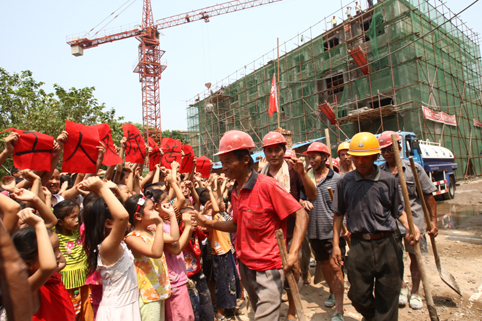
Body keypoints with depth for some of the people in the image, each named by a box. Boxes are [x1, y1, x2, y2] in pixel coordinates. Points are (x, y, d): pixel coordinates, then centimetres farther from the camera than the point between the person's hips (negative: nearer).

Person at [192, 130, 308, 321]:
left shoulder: (267, 185, -19)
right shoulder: (235, 192, 3)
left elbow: (301, 215, -18)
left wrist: (293, 253, -28)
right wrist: (208, 223, 2)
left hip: (267, 269, -7)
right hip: (245, 266, 7)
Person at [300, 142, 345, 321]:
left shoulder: (336, 178, -6)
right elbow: (301, 197, 10)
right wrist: (303, 202, -13)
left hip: (333, 230, -4)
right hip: (314, 230, 5)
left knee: (335, 266, -5)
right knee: (324, 264, 19)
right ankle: (333, 293, 43)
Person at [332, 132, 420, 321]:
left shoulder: (388, 180, 1)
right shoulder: (345, 181, 1)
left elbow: (398, 210, 10)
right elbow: (339, 214, 7)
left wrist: (409, 226, -11)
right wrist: (336, 244, 5)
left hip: (387, 244, 0)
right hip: (359, 246, 1)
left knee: (388, 296, 8)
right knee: (358, 295, 12)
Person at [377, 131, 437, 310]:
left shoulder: (414, 168, -4)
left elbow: (428, 196, -1)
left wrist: (433, 221, -4)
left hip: (413, 219, -1)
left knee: (415, 256, 12)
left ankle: (415, 292, 32)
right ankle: (402, 288, 34)